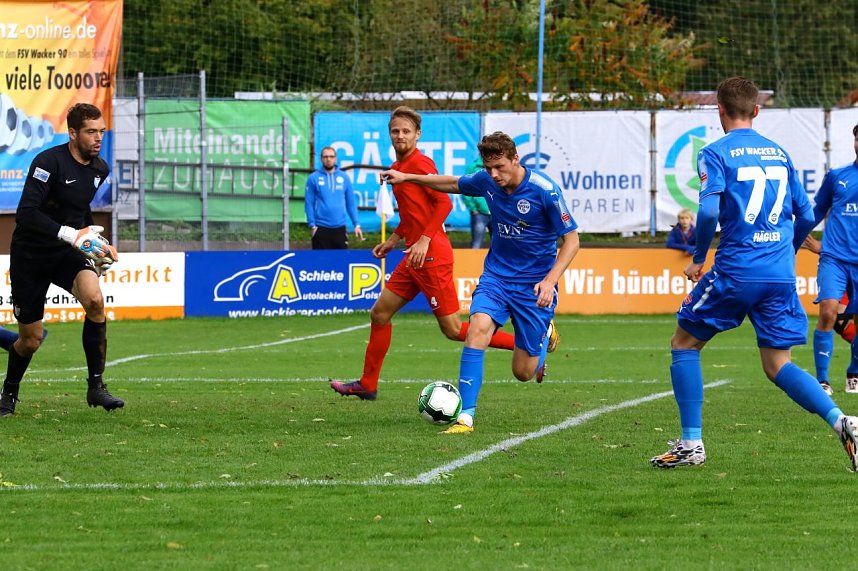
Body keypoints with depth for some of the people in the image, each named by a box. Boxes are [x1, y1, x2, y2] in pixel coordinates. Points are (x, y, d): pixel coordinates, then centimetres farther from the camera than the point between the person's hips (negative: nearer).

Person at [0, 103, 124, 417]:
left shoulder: (99, 169, 3)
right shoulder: (49, 162, -19)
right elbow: (25, 213, -27)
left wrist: (97, 242, 12)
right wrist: (69, 234, -34)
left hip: (68, 252, 4)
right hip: (30, 255, -4)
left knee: (95, 299, -27)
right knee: (31, 339, 3)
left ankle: (96, 387, -18)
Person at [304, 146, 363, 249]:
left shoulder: (344, 177, 6)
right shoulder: (313, 178, -1)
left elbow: (351, 203, 9)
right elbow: (309, 203, -1)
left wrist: (357, 224, 3)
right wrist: (312, 225, -8)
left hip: (339, 228, 2)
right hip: (321, 228, -2)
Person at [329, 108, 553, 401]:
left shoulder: (419, 163, -12)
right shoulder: (398, 167, 16)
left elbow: (444, 203, -20)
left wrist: (424, 240, -25)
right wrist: (394, 239, 23)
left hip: (431, 256, -10)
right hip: (415, 259, 10)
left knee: (453, 329, -7)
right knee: (380, 313, 11)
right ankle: (367, 385, 20)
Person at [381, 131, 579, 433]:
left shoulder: (545, 190, -19)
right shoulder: (487, 181, -5)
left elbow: (571, 240, -13)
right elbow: (452, 184, 18)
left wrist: (550, 281, -24)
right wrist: (407, 177, 16)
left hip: (535, 284, -4)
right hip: (496, 275, 4)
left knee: (523, 372, 1)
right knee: (479, 326, -27)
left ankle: (544, 336, 39)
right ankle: (466, 416, -26)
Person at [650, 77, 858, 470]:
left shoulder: (716, 154, -3)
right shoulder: (780, 154, 13)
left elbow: (709, 212, -15)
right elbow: (806, 216, 14)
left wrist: (698, 259, 0)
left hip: (735, 272, -5)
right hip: (781, 276, 5)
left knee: (684, 344, 13)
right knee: (778, 366, 9)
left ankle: (691, 444, 7)